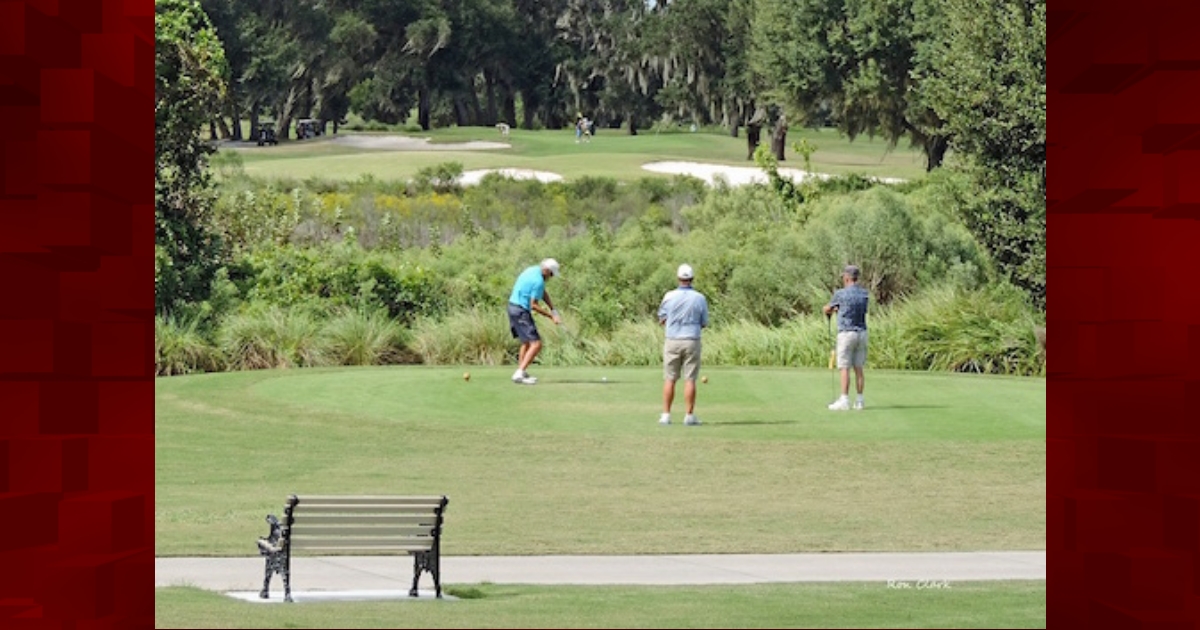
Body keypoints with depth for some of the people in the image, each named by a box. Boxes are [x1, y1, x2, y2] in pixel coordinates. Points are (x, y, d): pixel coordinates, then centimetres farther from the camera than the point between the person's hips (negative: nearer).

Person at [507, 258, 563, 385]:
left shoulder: (533, 270, 11)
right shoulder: (538, 281, -20)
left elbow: (543, 293, 17)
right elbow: (533, 305, -20)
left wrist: (553, 310, 8)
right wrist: (552, 316, -15)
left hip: (513, 307, 11)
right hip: (521, 311, -11)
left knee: (527, 342, 24)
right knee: (536, 344, -13)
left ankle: (522, 373, 25)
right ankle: (519, 374, -21)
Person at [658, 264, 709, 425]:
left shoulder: (669, 296, -4)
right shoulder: (700, 298, -4)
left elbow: (661, 320, 6)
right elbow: (704, 323, 4)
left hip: (672, 341, 0)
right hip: (692, 341, 0)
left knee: (669, 379, 5)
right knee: (690, 380, 1)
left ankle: (666, 415, 3)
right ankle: (690, 415, 0)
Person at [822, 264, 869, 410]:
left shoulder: (840, 294, -10)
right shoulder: (864, 294, 5)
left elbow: (827, 308, 6)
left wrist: (828, 312, 32)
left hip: (846, 333, -5)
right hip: (862, 333, 5)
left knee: (845, 368, -4)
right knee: (858, 368, 8)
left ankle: (844, 401, -7)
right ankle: (859, 401, 8)